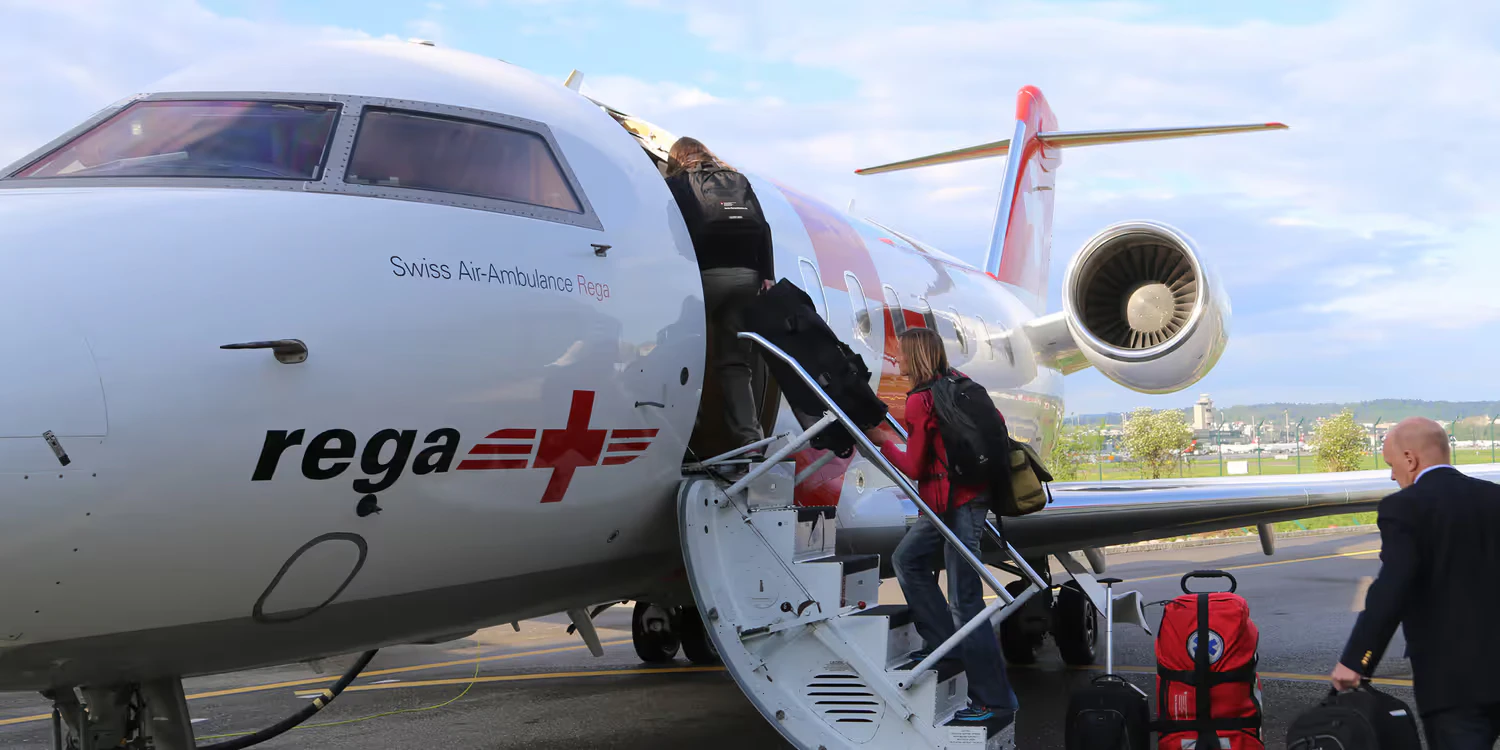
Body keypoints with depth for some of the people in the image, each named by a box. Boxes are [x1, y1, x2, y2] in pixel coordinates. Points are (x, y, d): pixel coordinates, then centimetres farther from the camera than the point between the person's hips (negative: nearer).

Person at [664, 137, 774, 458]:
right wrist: (766, 275, 10)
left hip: (704, 275, -4)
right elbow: (762, 228, 13)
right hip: (745, 276, 4)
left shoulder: (676, 184, 10)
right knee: (735, 361, 6)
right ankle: (750, 440, -3)